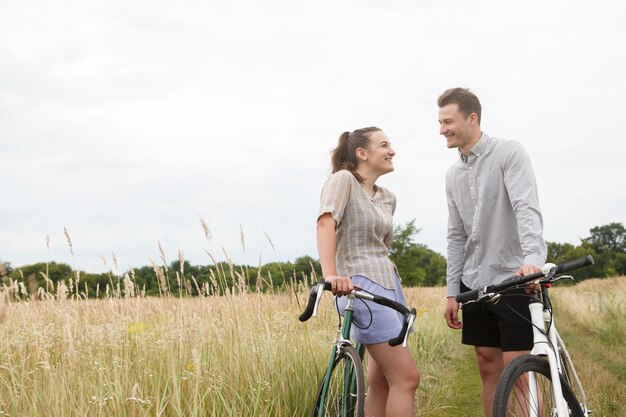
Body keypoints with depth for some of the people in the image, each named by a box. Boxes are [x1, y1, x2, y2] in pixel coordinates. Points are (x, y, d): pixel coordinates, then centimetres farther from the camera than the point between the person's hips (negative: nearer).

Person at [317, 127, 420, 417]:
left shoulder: (388, 198, 17)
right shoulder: (343, 179, -7)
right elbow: (326, 222, -23)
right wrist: (330, 274, -37)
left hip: (390, 285, 8)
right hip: (361, 287, -8)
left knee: (381, 383, 9)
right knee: (407, 377, -12)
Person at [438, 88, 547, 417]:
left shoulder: (509, 153, -7)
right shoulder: (453, 174, 12)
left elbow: (527, 209, -20)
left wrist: (533, 258, -36)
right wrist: (452, 292, 10)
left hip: (514, 279, -6)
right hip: (475, 283, 6)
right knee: (488, 368, 7)